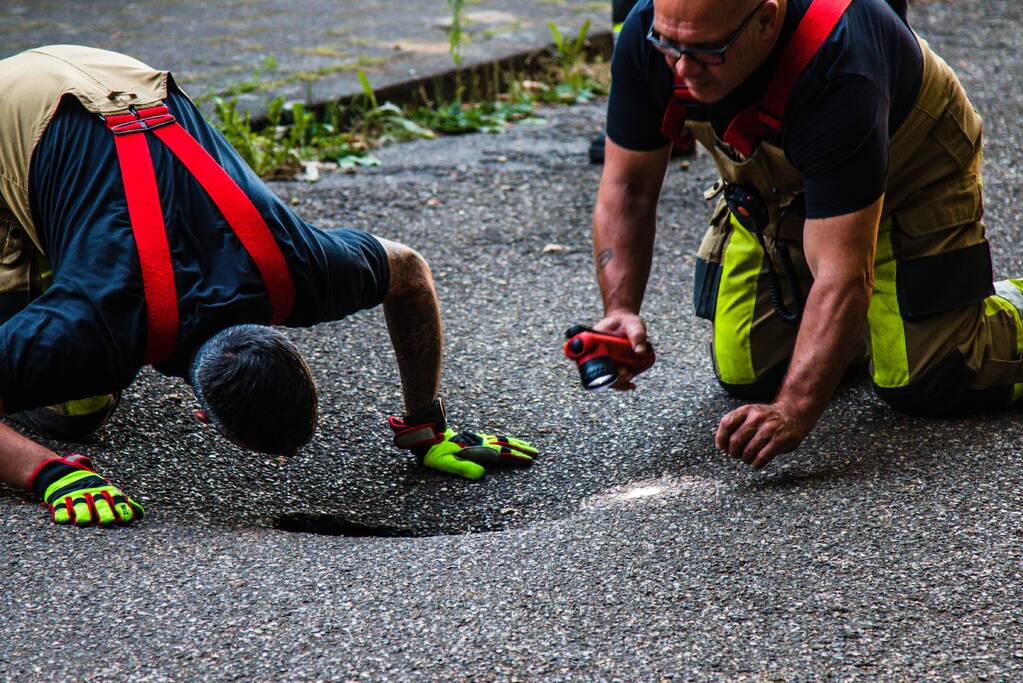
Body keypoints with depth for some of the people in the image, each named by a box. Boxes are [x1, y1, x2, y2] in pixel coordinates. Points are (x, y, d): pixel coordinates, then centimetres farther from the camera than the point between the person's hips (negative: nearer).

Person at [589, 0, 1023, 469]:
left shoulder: (835, 73, -42)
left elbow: (842, 272, -42)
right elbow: (627, 186, -14)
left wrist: (792, 412, -48)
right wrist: (620, 308, -29)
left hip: (908, 179, -5)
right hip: (775, 190, 5)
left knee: (924, 384, -15)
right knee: (748, 376, -2)